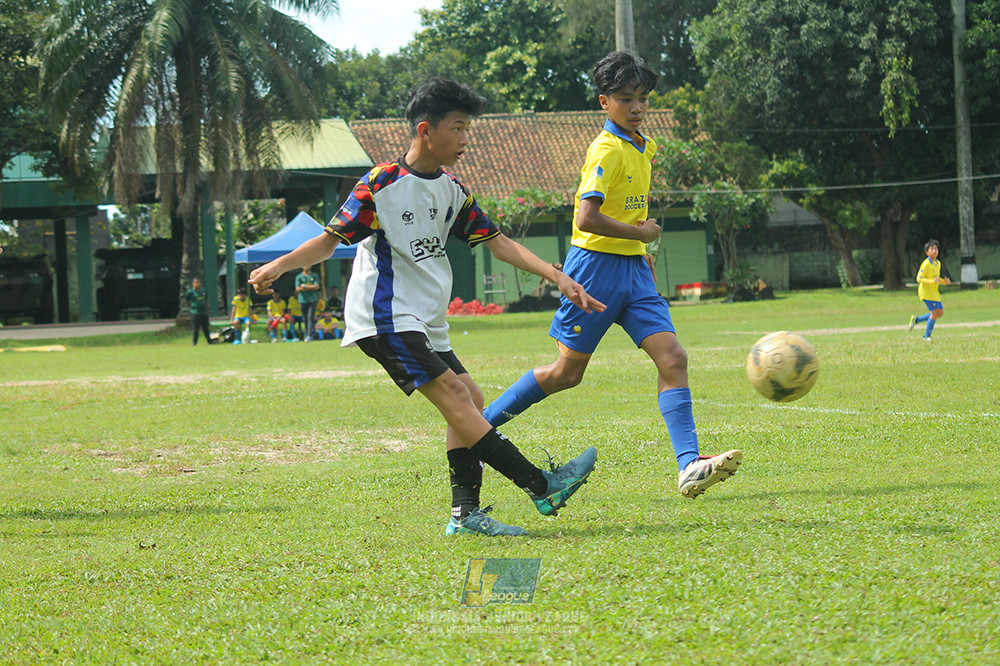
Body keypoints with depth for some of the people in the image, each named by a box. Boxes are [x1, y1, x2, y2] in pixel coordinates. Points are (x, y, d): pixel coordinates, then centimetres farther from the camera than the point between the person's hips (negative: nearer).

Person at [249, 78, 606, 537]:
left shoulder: (452, 190, 11)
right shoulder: (382, 184, -10)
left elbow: (498, 242, 11)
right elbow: (331, 239, -7)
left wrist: (558, 278, 2)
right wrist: (279, 265, -20)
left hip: (425, 324, 9)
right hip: (386, 315, -9)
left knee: (470, 401, 1)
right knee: (454, 395, -17)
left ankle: (465, 513, 2)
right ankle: (542, 487, -23)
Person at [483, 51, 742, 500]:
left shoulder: (642, 146, 13)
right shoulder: (608, 149, -15)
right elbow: (586, 218, -24)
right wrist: (641, 233, -14)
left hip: (633, 270, 8)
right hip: (597, 265, -8)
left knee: (672, 358, -9)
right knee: (567, 372, 0)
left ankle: (690, 467, -16)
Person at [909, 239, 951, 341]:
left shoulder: (938, 263, 10)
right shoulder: (926, 264, -17)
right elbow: (919, 279, -19)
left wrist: (944, 281, 3)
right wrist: (933, 281, -31)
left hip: (934, 292, 9)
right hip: (926, 291, -9)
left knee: (940, 313, 9)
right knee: (935, 312, -11)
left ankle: (916, 320, 21)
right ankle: (927, 336, 2)